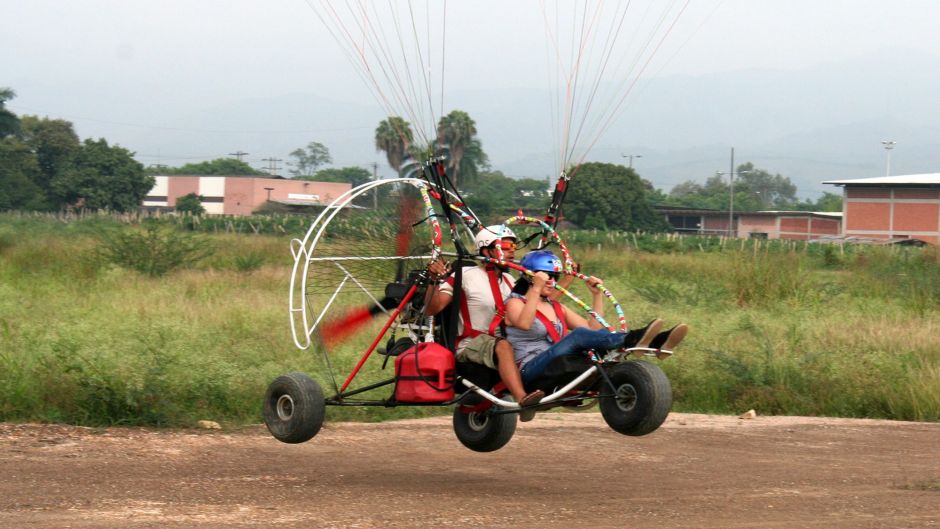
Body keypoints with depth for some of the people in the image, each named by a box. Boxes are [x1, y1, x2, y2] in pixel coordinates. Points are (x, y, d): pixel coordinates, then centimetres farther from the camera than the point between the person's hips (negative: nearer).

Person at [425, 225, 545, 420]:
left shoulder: (508, 280, 18)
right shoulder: (465, 275, -4)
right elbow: (432, 309, -11)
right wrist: (435, 281, -26)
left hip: (499, 339, 8)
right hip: (470, 344, -8)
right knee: (503, 346, -39)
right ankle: (522, 399, -57)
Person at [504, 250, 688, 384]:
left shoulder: (557, 308, 25)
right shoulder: (515, 303, 5)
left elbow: (594, 328, 19)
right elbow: (524, 324, -20)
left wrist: (597, 295, 14)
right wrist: (536, 288, -24)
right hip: (530, 371, -7)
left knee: (600, 335, -14)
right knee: (579, 335, -30)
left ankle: (654, 342, -35)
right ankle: (631, 340, -52)